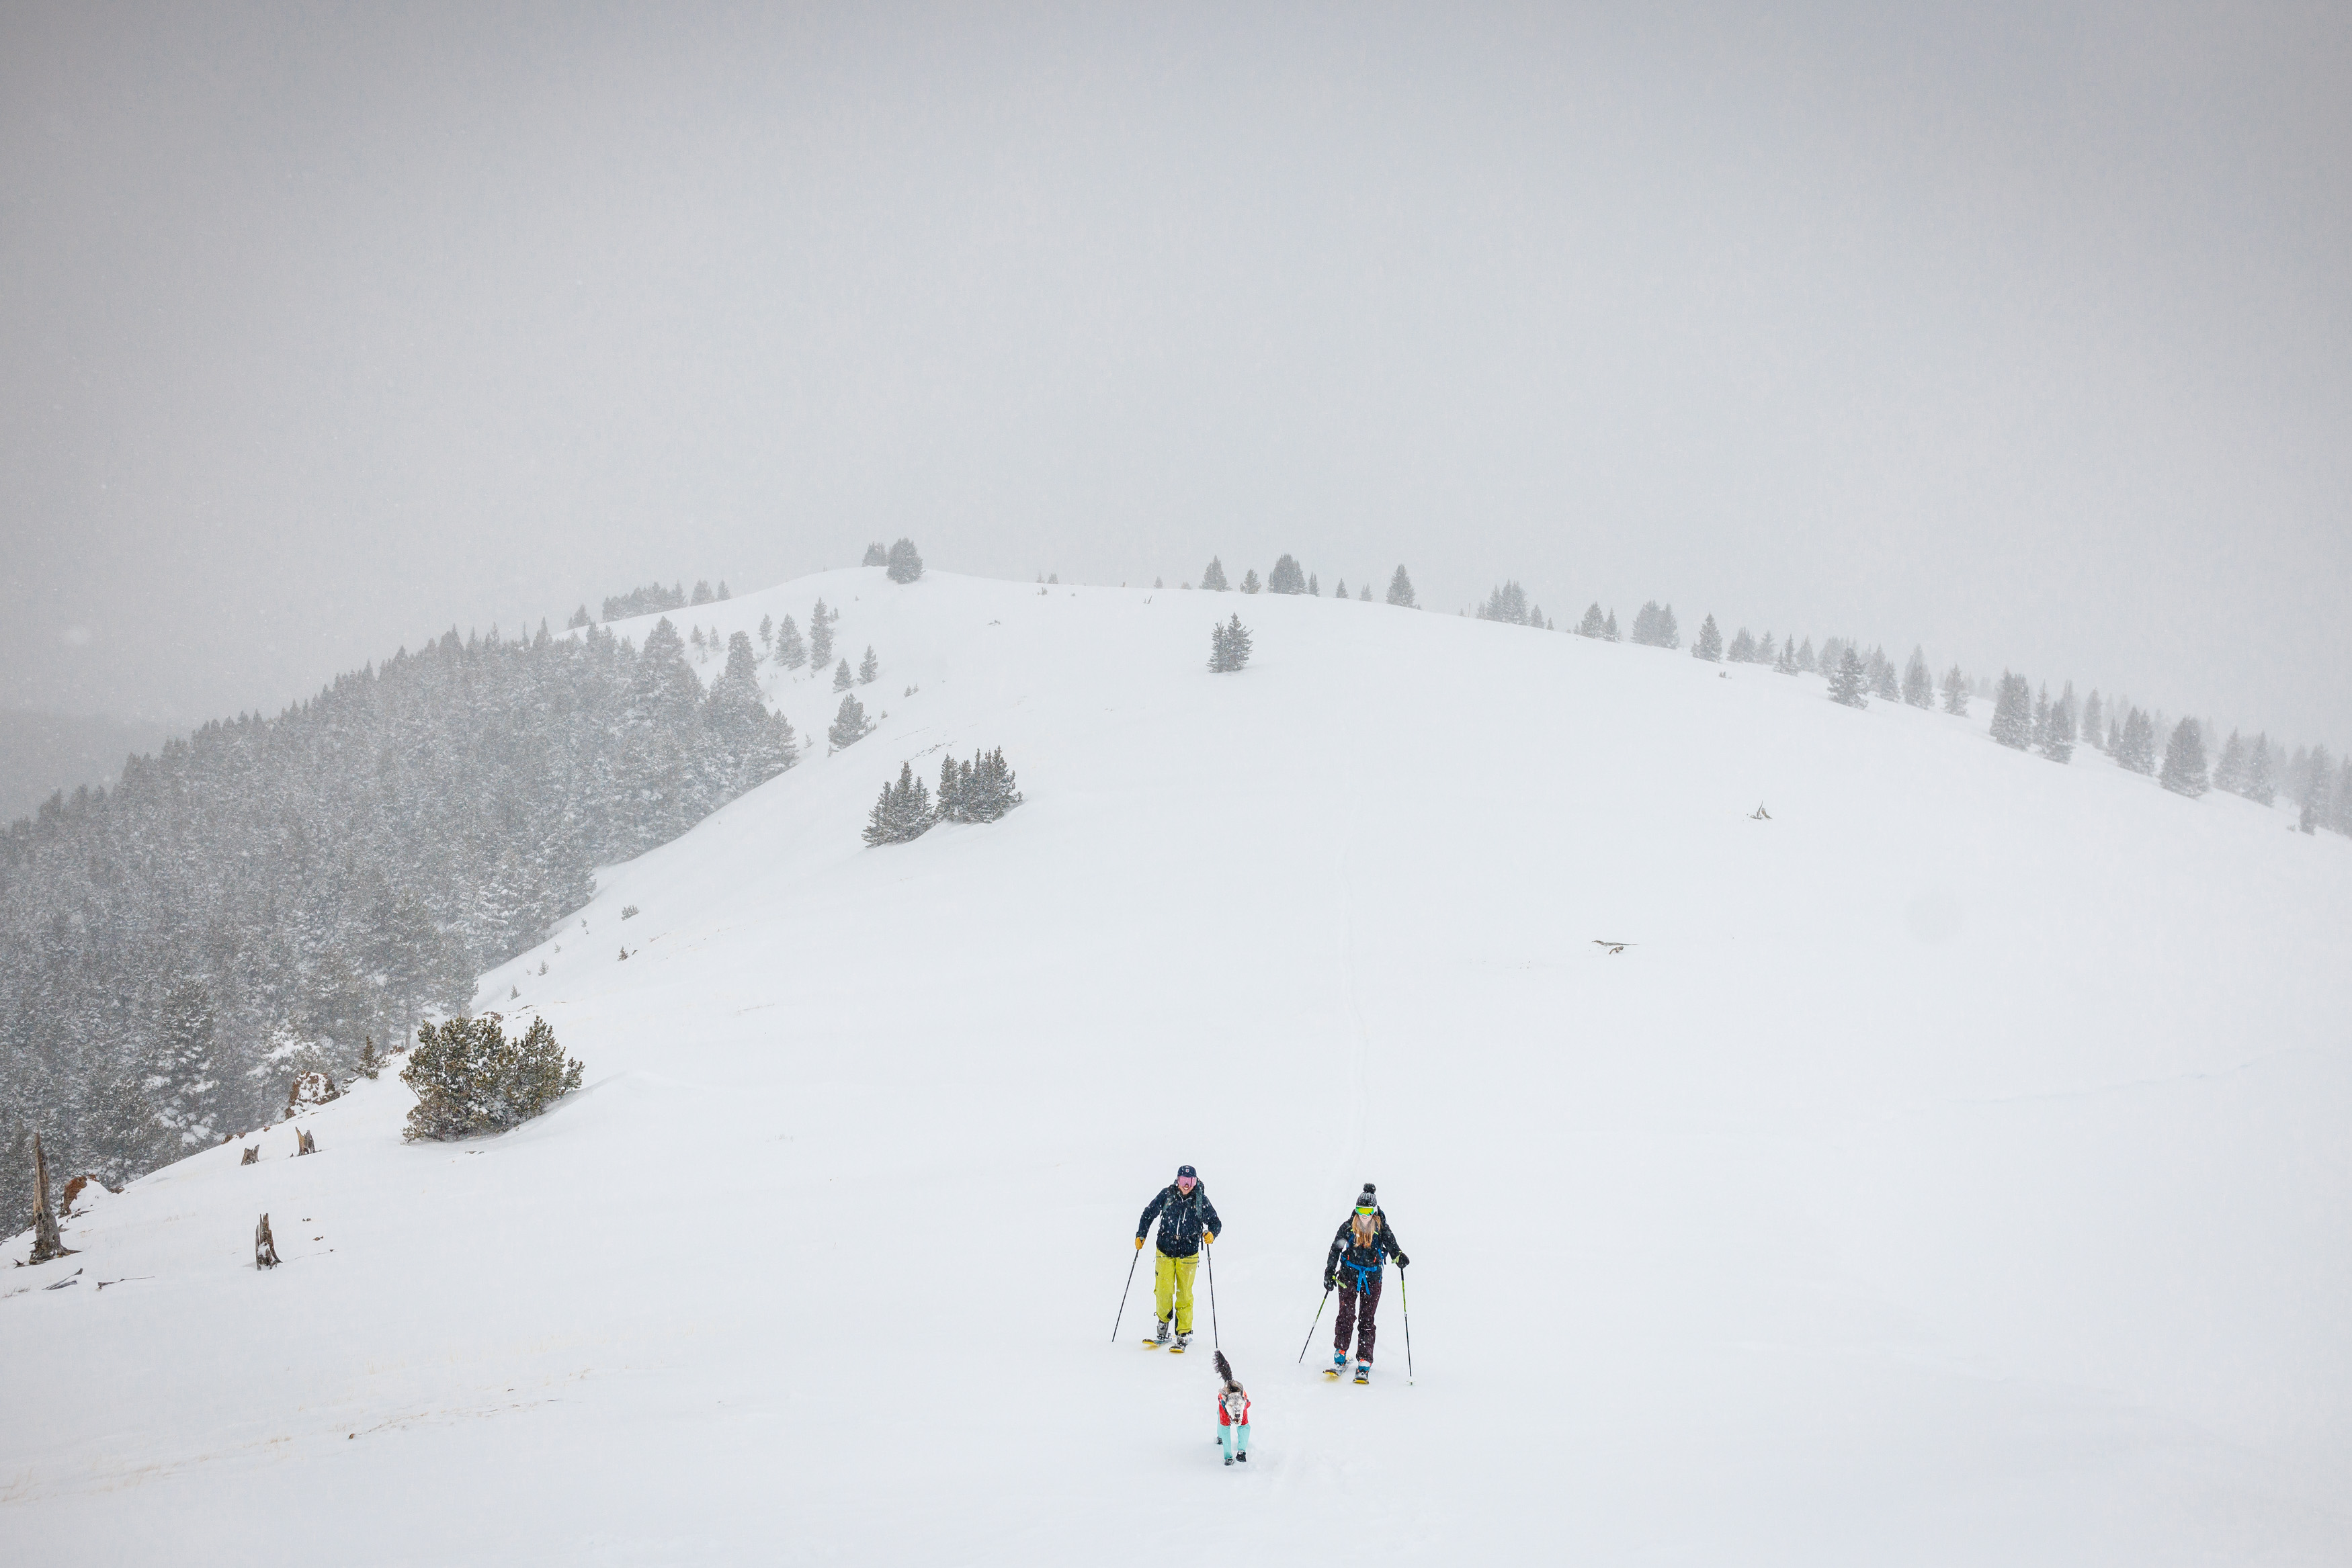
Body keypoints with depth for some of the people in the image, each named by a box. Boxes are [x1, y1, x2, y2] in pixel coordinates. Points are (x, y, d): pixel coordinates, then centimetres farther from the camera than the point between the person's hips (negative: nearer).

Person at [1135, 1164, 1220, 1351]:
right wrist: (1141, 1235, 2)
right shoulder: (1168, 1195, -2)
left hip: (1188, 1254, -1)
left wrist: (1211, 1234, -17)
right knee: (1163, 1291, -6)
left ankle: (1184, 1334, 10)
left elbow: (1215, 1222, 5)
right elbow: (1149, 1213, 9)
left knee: (1184, 1295, 0)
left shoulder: (1201, 1200, -3)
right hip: (1165, 1251, 1)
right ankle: (1163, 1327, 16)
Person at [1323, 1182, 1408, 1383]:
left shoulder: (1381, 1229, -3)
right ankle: (1340, 1357, 7)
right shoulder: (1348, 1227, -1)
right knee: (1347, 1316, -6)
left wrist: (1399, 1256, -27)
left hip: (1372, 1278, 0)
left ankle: (1364, 1363, -2)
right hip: (1349, 1275, 0)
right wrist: (1329, 1273, 2)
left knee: (1367, 1321, -2)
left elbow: (1391, 1244, -4)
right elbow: (1335, 1249, 5)